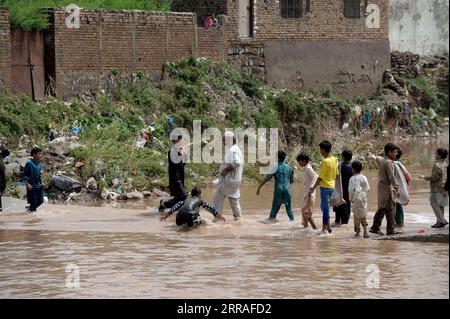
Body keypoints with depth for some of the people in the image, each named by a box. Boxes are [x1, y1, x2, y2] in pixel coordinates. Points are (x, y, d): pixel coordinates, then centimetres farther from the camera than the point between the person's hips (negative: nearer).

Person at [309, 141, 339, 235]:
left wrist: (313, 188, -12)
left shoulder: (325, 161, -19)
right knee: (324, 207, 18)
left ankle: (325, 229, 2)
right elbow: (337, 174, 14)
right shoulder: (334, 159, 6)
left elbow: (320, 177, -18)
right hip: (332, 186, 8)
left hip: (325, 187, -8)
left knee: (325, 208, -2)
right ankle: (328, 227, 19)